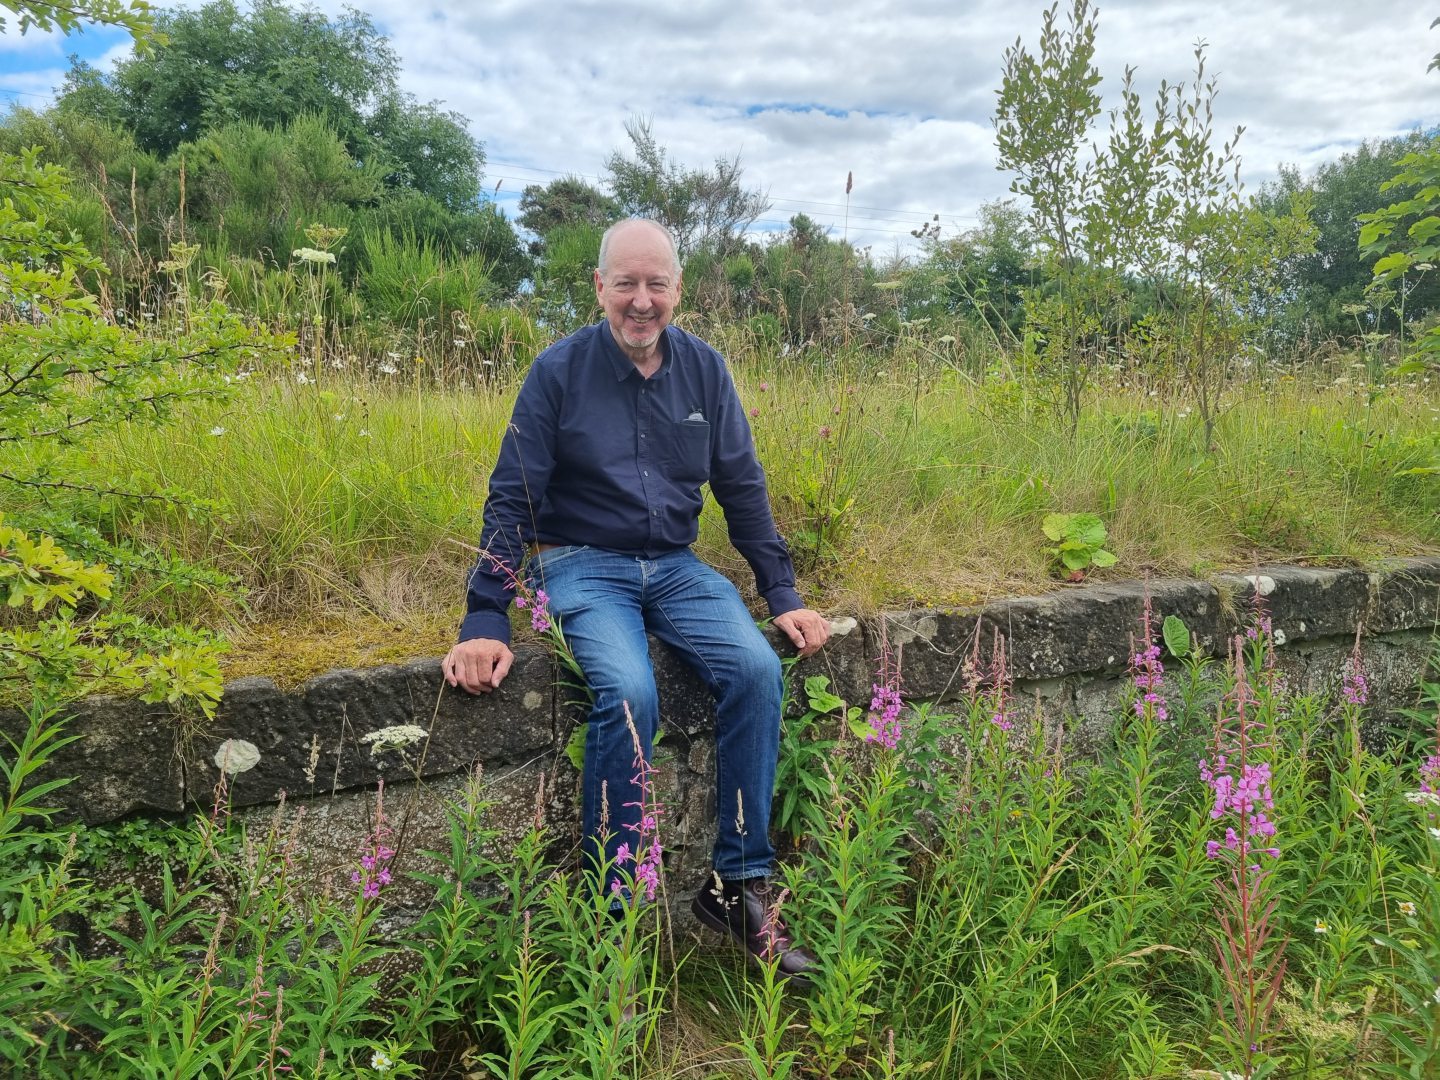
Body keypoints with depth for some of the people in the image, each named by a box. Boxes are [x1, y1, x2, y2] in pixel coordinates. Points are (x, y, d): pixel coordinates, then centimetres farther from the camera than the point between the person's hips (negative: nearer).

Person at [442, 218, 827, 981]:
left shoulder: (702, 368, 5)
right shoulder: (559, 370, -5)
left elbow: (742, 487, 9)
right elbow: (512, 500, -6)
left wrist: (782, 594, 4)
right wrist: (484, 620, -13)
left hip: (675, 566, 4)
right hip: (583, 566, -3)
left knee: (757, 670, -22)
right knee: (629, 693, -31)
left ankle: (738, 885, -8)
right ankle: (609, 906, -13)